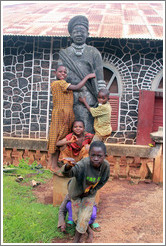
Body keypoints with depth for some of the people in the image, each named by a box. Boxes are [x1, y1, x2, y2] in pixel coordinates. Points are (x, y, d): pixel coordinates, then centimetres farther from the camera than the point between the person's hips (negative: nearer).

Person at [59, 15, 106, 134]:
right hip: (70, 97, 1)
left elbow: (100, 78, 6)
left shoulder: (93, 52, 10)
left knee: (88, 129, -5)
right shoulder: (64, 53, 14)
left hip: (89, 98, -1)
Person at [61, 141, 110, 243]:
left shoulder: (106, 166, -26)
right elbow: (69, 173, -55)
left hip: (90, 193, 1)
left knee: (84, 218, -1)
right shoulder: (84, 164, -39)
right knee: (76, 218, 10)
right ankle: (89, 232, 40)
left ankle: (76, 240, 25)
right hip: (77, 191, -1)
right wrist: (68, 167, -77)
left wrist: (91, 191, -10)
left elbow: (103, 181, -5)